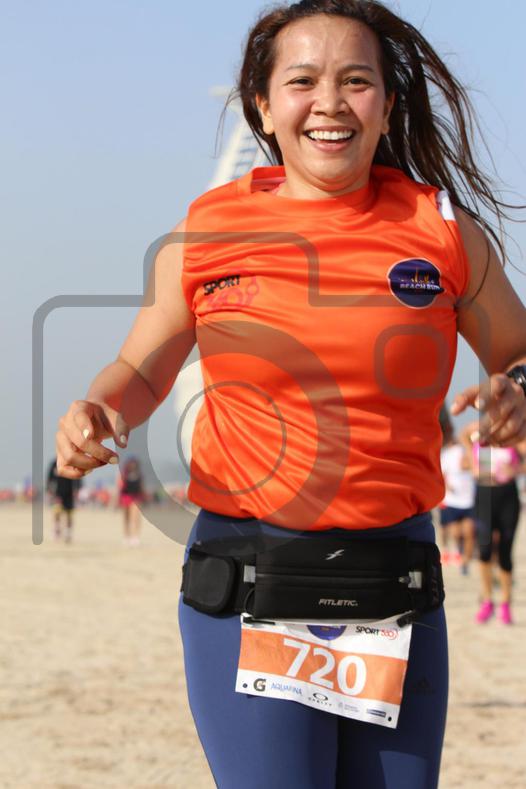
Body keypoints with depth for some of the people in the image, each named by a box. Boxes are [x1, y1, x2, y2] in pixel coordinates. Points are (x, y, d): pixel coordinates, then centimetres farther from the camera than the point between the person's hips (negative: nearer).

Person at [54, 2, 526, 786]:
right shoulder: (207, 231, 1)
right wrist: (94, 418, -9)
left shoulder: (442, 229, 2)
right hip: (245, 578, -2)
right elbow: (141, 370, 13)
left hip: (396, 587, 2)